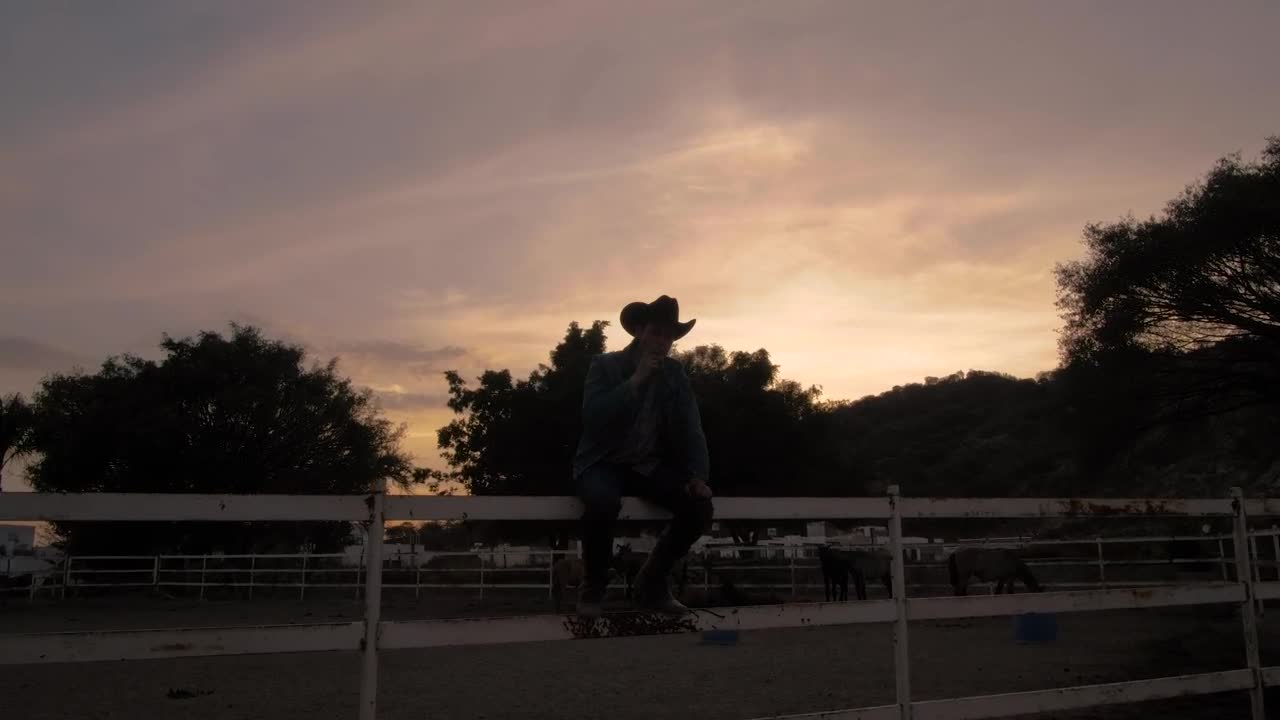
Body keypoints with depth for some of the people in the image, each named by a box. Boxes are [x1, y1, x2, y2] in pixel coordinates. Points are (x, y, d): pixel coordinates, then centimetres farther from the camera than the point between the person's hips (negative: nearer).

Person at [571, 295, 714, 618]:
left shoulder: (675, 373, 5)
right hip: (604, 463, -4)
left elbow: (691, 429, 2)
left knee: (700, 505, -21)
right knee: (603, 502, -38)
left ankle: (651, 583, 1)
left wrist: (698, 477, -13)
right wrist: (636, 381, -23)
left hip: (650, 466, 4)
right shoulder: (604, 365, -6)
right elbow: (592, 418, -21)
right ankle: (593, 586, -10)